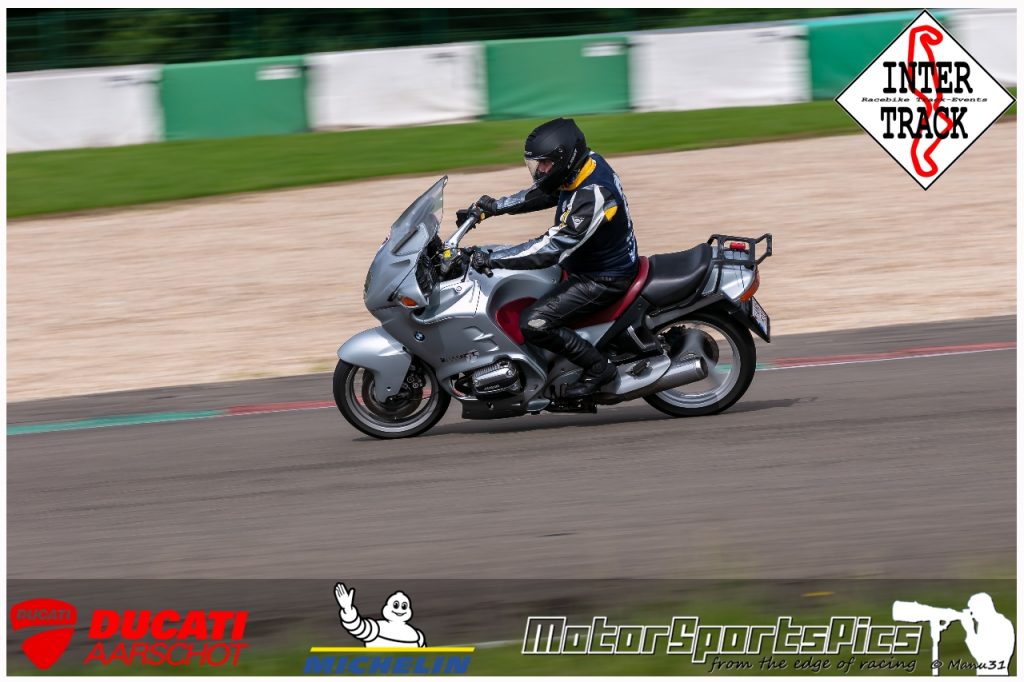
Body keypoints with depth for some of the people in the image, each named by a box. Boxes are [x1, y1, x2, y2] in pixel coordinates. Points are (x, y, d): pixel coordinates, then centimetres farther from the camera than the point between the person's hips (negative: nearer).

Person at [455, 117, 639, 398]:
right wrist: (493, 207, 4)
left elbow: (551, 248, -33)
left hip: (602, 280, -10)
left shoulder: (593, 197, -33)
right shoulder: (586, 163, -4)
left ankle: (598, 367, -6)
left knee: (534, 323, -20)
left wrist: (491, 258, -32)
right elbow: (540, 194, 13)